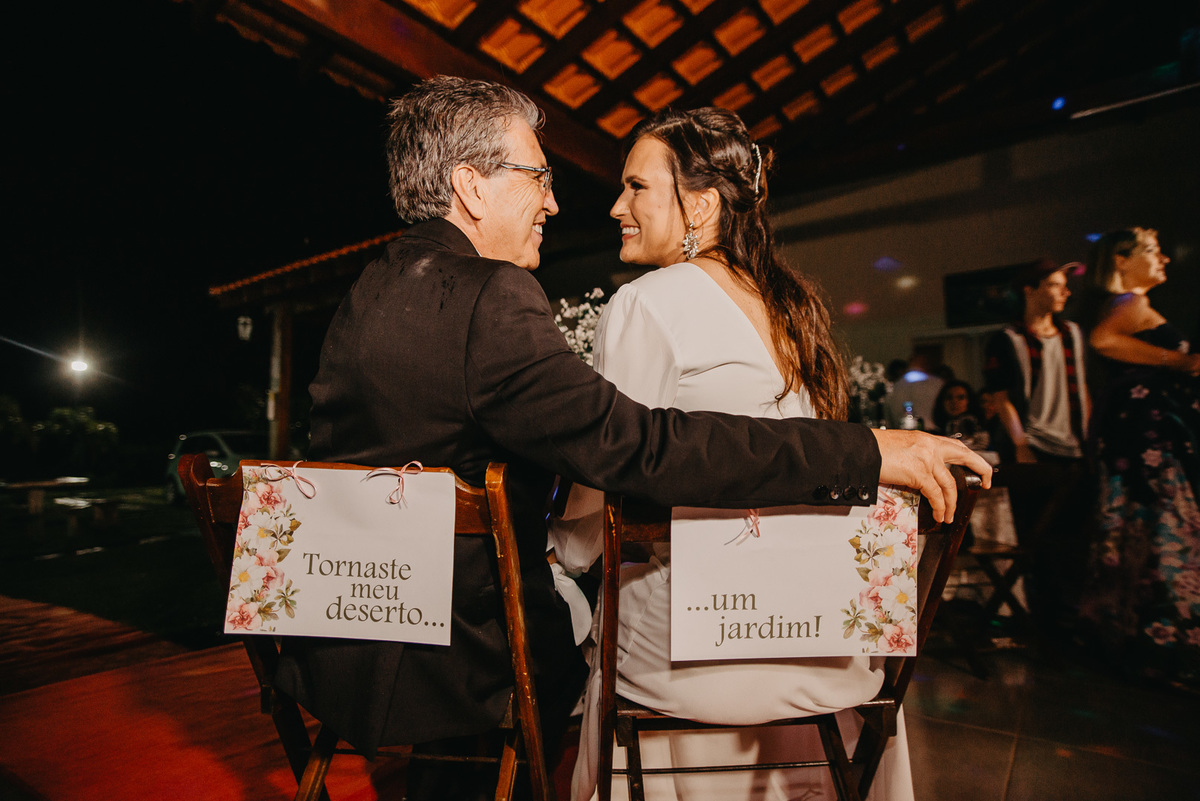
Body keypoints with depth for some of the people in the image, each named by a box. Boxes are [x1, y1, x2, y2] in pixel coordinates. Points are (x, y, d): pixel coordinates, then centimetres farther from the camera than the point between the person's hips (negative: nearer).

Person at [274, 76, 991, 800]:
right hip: (444, 675, -7)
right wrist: (867, 454, -23)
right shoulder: (487, 297, -24)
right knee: (573, 638, 19)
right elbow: (637, 447, -30)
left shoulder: (368, 289, 4)